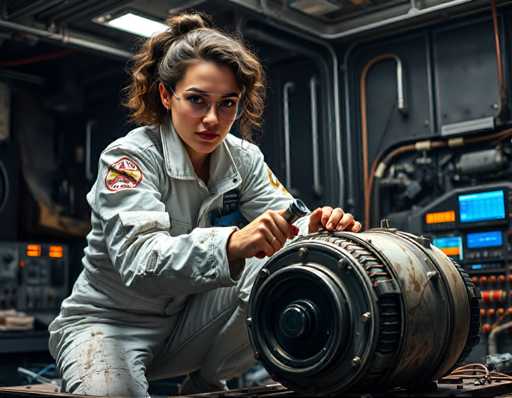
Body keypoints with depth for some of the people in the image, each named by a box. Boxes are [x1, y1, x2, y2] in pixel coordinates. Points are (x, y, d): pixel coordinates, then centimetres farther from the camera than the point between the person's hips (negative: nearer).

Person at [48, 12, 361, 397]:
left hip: (187, 319, 5)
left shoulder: (243, 158, -3)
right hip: (109, 321, -4)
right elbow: (138, 261, -34)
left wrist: (315, 228, -35)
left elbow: (284, 225, -10)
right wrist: (230, 244, -52)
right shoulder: (128, 157, -19)